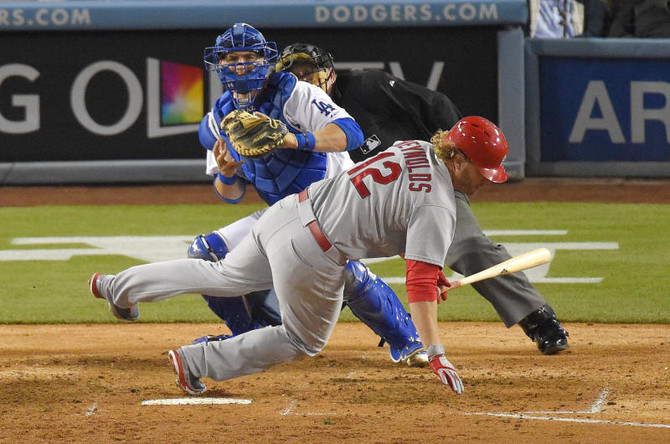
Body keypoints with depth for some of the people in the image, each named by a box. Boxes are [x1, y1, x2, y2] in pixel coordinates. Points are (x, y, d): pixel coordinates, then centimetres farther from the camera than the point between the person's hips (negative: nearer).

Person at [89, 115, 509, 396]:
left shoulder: (415, 149, 7)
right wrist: (437, 354, -25)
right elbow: (420, 283, -23)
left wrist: (430, 269, 18)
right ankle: (197, 363, 18)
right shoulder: (437, 207, -18)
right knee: (306, 339, 17)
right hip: (311, 255, -8)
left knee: (226, 277, 30)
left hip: (288, 210, 8)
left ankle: (117, 286, 35)